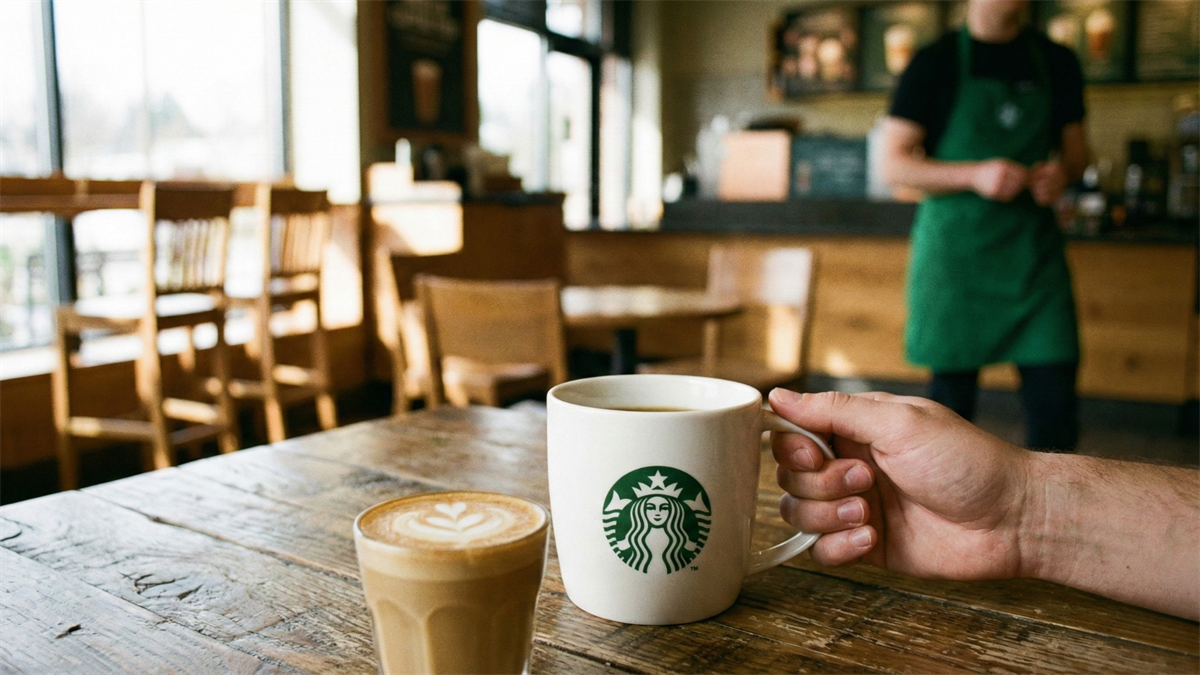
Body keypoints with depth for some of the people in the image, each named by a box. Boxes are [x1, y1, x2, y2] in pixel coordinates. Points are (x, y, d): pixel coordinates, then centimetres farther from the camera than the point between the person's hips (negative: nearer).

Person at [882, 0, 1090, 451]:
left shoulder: (1058, 63, 11)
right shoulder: (936, 64, 0)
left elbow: (1076, 149, 20)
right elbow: (893, 164, -5)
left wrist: (1063, 172, -5)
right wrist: (976, 175, -18)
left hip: (1034, 250, 3)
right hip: (954, 250, -3)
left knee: (1054, 392, -3)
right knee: (951, 395, 3)